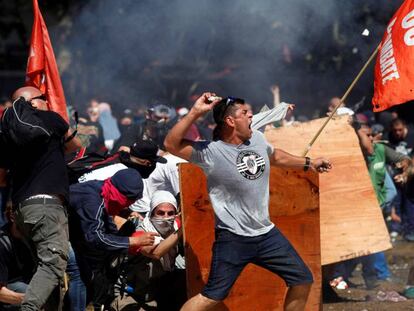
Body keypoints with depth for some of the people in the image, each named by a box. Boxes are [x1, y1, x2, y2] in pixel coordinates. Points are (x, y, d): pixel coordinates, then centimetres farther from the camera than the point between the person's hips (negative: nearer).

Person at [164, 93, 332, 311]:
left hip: (266, 233, 7)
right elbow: (171, 145, -28)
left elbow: (274, 156, 25)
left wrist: (308, 163, 33)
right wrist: (195, 112, -35)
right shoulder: (211, 151, -17)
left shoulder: (257, 138, 3)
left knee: (303, 281, 11)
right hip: (232, 239, -7)